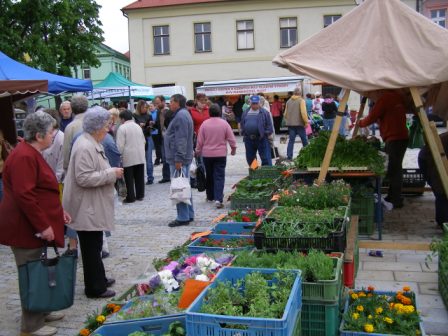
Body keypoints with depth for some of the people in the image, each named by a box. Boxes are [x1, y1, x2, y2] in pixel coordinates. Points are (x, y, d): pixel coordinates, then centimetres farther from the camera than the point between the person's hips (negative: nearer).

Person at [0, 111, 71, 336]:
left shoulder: (32, 154, 13)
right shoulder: (24, 157, -21)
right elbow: (24, 196, -26)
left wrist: (59, 211, 16)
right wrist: (43, 226, -23)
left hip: (34, 226, 10)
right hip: (25, 228, -10)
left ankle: (40, 312, 34)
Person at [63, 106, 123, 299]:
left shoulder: (92, 143, 11)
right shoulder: (85, 148, -23)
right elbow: (84, 178, -28)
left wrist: (112, 173, 9)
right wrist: (112, 174, -21)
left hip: (93, 206, 10)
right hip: (87, 209, -10)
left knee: (94, 246, 20)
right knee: (91, 247, 1)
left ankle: (99, 279, 34)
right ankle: (95, 288, 12)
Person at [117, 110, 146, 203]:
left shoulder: (122, 128, -9)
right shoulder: (138, 126, 10)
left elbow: (120, 144, -13)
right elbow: (143, 140, 14)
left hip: (128, 157, -6)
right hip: (140, 156, 6)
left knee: (129, 178, 1)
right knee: (139, 177, 11)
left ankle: (130, 197, 4)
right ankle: (140, 195, 17)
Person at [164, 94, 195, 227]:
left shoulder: (181, 116, -16)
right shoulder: (182, 114, 18)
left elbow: (181, 140, -23)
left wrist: (178, 159, -24)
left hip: (178, 159, -11)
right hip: (182, 158, 11)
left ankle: (183, 217, -2)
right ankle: (189, 214, 22)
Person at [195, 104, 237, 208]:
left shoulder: (204, 124, -5)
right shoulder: (224, 123, -6)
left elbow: (200, 140, 0)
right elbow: (231, 138, -2)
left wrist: (198, 151, 14)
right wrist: (233, 148, 14)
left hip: (207, 154, 2)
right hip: (220, 154, -1)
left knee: (209, 176, 16)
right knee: (219, 177, -3)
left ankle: (210, 197, 27)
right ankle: (218, 199, -15)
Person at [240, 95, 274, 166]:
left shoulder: (264, 112, -1)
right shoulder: (245, 113, 11)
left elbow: (269, 125, -1)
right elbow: (242, 125, 18)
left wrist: (266, 134, -9)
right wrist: (243, 133, 8)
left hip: (261, 138, -4)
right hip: (249, 139, 4)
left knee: (265, 158, -5)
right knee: (250, 158, 12)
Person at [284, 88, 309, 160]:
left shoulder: (288, 101, 11)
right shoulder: (301, 100, -7)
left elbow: (285, 113, 14)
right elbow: (303, 112, -16)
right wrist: (306, 122, -10)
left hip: (290, 124, 5)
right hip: (299, 123, -5)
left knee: (291, 140, 5)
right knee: (304, 140, 8)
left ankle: (289, 156, -1)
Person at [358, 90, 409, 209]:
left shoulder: (383, 99, -12)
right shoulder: (396, 96, 14)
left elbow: (370, 119, -10)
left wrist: (359, 123, 7)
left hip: (394, 139, -10)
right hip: (402, 137, 10)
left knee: (393, 170, -6)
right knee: (396, 168, 15)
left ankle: (396, 201, -3)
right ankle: (393, 197, 24)